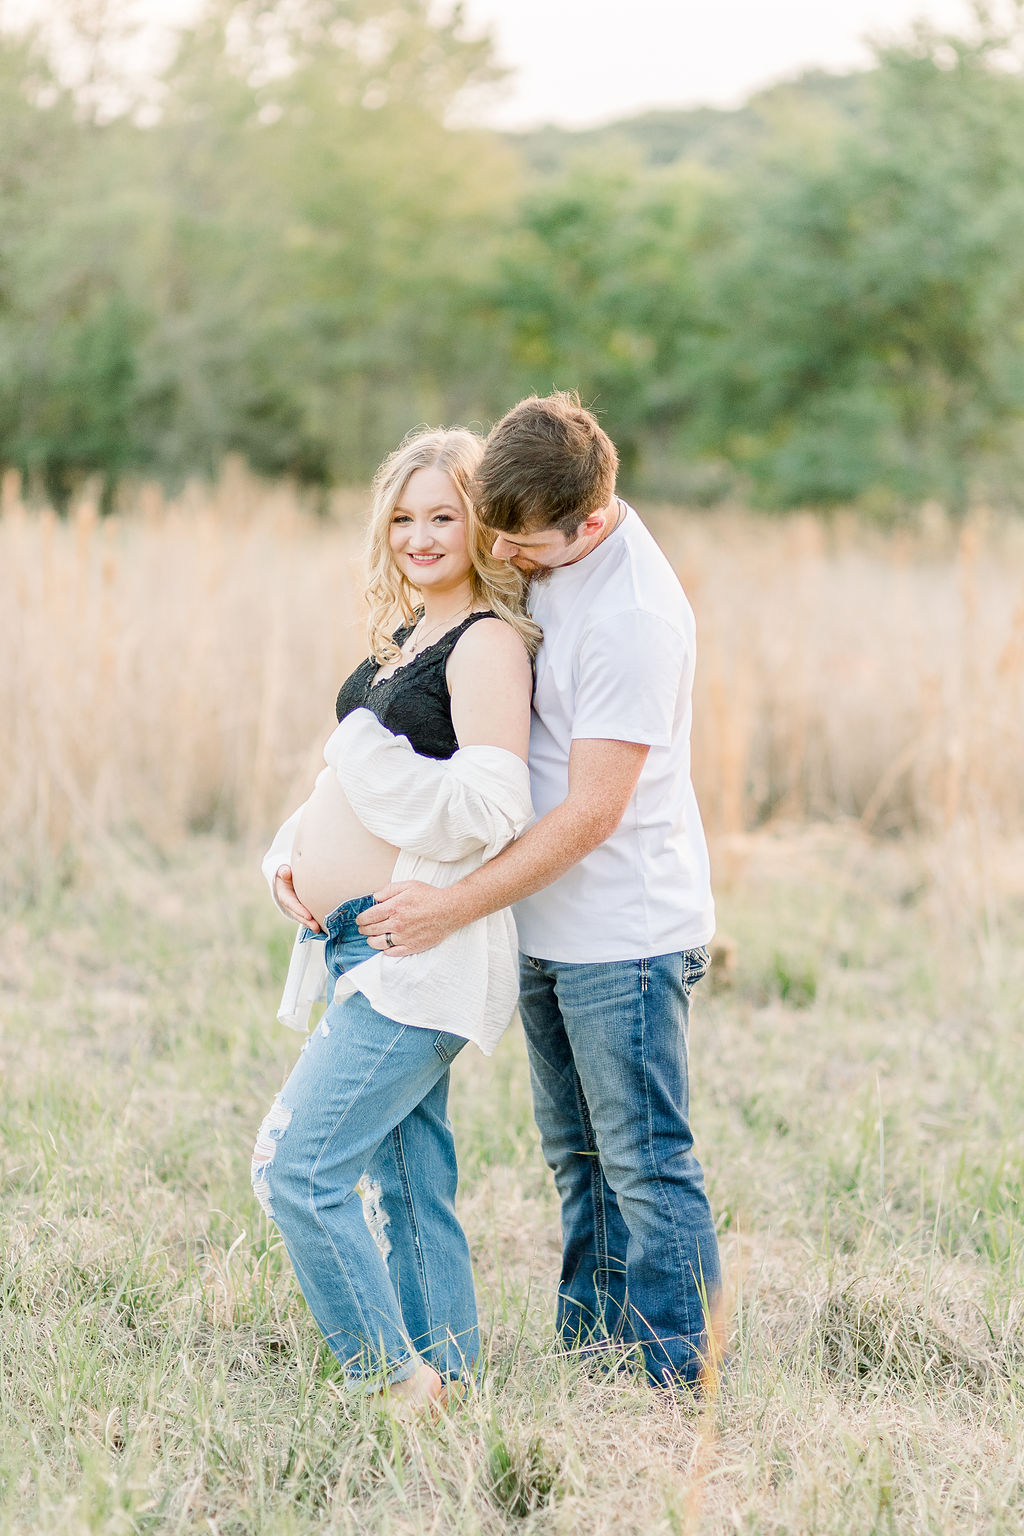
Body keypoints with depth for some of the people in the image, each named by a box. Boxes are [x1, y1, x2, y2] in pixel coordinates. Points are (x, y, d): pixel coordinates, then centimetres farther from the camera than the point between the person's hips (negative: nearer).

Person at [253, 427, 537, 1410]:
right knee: (402, 1177, 14)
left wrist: (360, 748, -15)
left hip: (417, 952, -10)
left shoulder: (489, 642, -13)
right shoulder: (408, 635, 15)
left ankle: (391, 1379, -5)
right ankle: (442, 1377, 23)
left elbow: (488, 811, -23)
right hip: (363, 946, 10)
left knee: (299, 1167, -13)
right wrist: (295, 849, 7)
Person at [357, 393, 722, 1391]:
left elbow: (591, 813, -25)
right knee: (576, 1153, 17)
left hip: (625, 934, -9)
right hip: (550, 924, 9)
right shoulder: (539, 560, 2)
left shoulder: (635, 617, -25)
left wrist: (451, 908, -23)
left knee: (645, 1162, -3)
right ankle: (589, 1354, 28)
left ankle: (686, 1384, 5)